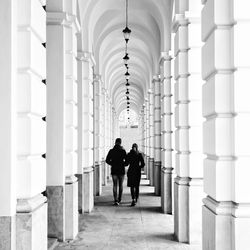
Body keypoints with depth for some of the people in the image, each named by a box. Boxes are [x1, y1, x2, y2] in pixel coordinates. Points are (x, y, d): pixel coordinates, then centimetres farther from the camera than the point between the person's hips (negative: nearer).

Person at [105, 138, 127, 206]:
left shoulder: (111, 151, -1)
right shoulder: (123, 151, -6)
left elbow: (107, 160, 1)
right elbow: (126, 160, -8)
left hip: (114, 170, 1)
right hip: (121, 170, 0)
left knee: (115, 185, 1)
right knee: (121, 185, 15)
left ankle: (116, 200, -12)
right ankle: (119, 199, 24)